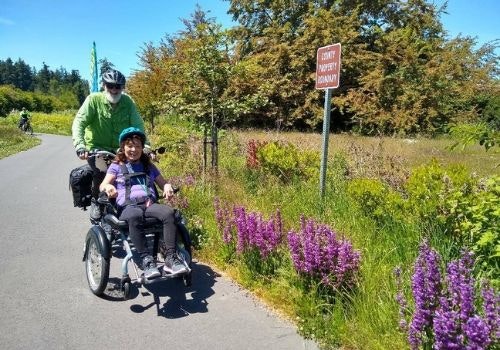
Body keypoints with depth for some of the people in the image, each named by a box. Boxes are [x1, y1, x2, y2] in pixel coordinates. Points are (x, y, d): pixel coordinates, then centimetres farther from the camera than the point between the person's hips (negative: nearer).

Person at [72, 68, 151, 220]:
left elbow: (137, 124, -12)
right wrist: (79, 145, -36)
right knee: (102, 172, -26)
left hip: (119, 149, 3)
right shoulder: (94, 99, -12)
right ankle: (95, 202, 3)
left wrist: (144, 144, -29)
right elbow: (79, 122, -20)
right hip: (96, 147, -3)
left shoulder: (127, 102, -5)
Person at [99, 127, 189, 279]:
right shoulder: (116, 166, 19)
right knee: (134, 217, -41)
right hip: (128, 207, -2)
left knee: (168, 212, -32)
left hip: (150, 204, 3)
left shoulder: (149, 166, 28)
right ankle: (146, 259, -39)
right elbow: (103, 185, 5)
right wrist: (108, 187, -21)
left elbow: (163, 183, 27)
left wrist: (168, 186, 1)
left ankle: (171, 258, -32)